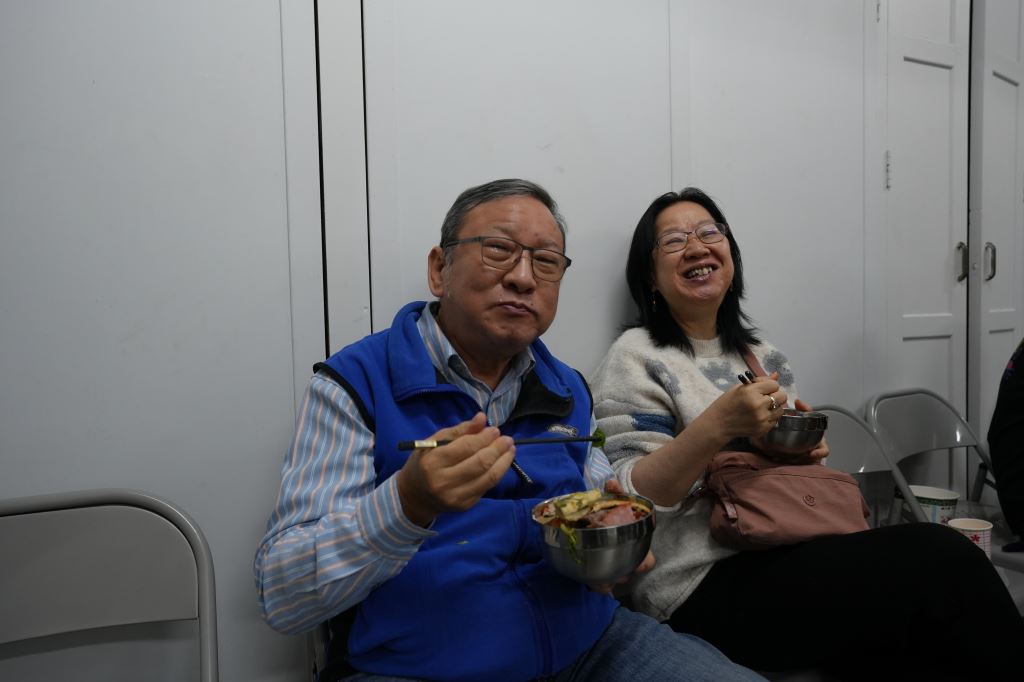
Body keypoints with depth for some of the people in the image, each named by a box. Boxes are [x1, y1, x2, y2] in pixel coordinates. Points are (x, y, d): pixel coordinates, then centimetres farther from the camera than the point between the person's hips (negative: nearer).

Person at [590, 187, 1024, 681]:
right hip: (704, 584, -6)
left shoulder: (762, 355, 16)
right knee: (938, 557, -20)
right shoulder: (636, 358, -4)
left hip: (790, 555, 6)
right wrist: (716, 425, -25)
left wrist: (803, 448, 2)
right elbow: (628, 499, -13)